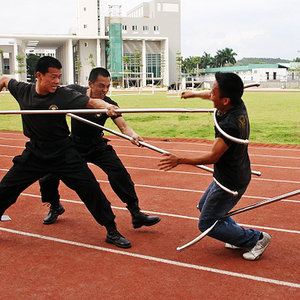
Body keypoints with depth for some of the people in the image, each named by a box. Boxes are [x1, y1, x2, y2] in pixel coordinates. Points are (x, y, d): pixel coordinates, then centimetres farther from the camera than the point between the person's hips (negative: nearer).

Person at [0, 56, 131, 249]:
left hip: (63, 153, -2)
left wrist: (106, 106, -45)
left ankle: (112, 231, 5)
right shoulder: (22, 91, -6)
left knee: (90, 188, -8)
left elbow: (90, 102, -27)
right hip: (35, 153, 3)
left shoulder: (64, 95, -15)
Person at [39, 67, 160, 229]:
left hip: (97, 147, -1)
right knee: (47, 178, -1)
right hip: (73, 145, 1)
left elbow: (123, 126, -30)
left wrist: (133, 135, -51)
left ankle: (136, 214, -9)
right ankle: (55, 207, 31)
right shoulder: (74, 91, -15)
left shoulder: (108, 104, -19)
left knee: (119, 174, -21)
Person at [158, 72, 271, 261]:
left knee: (207, 224, 4)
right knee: (204, 206, 27)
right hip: (237, 174, 10)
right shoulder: (238, 105, -7)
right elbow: (212, 96, 15)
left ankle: (256, 239, 10)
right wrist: (194, 94, 31)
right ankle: (241, 237, 28)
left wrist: (180, 160, -21)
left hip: (230, 183, -10)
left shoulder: (229, 125, -33)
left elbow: (212, 157, -28)